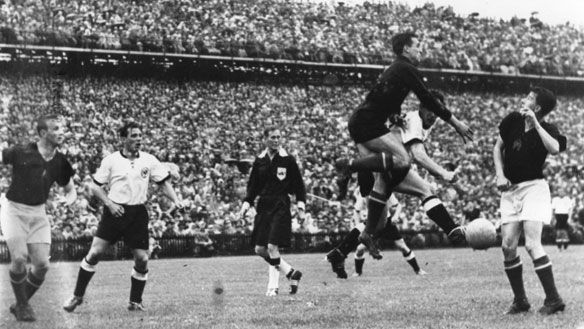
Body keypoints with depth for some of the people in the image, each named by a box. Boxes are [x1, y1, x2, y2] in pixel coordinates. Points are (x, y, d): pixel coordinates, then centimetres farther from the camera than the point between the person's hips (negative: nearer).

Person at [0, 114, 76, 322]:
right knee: (19, 258, -17)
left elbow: (69, 189, 14)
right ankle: (22, 305, 5)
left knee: (42, 264, -4)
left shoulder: (61, 163, 0)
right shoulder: (22, 153, -14)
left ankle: (20, 304, 18)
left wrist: (70, 199, -8)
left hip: (38, 213, 4)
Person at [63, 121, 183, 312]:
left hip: (138, 214, 2)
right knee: (95, 252, -7)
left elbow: (164, 182, 10)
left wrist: (175, 200, -6)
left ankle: (136, 302, 16)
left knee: (142, 259, -2)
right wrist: (109, 204, -10)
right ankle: (77, 296, 6)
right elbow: (96, 186, 4)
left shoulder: (149, 160, 5)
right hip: (114, 211, -2)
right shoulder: (111, 160, 0)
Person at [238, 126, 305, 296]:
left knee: (272, 247, -13)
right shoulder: (259, 161, 8)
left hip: (281, 207, -5)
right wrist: (246, 203, 2)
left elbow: (299, 184, 2)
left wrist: (300, 204, -7)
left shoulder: (288, 160, -2)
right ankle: (291, 272, 16)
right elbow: (253, 185, 13)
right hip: (263, 206, 5)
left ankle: (273, 285, 2)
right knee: (260, 249, 2)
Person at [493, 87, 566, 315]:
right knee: (508, 246, -2)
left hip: (534, 189, -5)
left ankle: (553, 299, -9)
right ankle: (520, 300, 10)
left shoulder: (547, 130, -9)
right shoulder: (512, 120, 3)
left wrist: (535, 124, -26)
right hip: (510, 190, 5)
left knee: (532, 245, -16)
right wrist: (500, 175, 2)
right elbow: (498, 147, 15)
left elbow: (554, 149, -32)